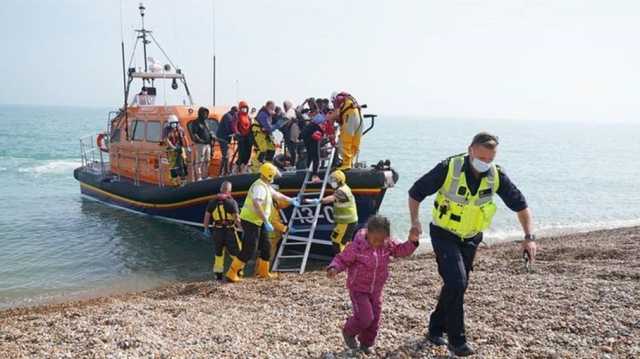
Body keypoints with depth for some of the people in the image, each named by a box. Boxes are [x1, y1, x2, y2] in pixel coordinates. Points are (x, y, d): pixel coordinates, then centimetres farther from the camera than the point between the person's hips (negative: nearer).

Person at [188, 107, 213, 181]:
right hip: (200, 144, -8)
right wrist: (200, 140, -24)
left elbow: (209, 132, 26)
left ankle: (205, 175, 19)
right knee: (199, 161, -7)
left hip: (208, 144, 8)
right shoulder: (195, 123, -7)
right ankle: (198, 177, -5)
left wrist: (212, 136, 7)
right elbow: (194, 134, -15)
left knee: (206, 161, 11)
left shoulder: (205, 122, 18)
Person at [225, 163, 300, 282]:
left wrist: (291, 200, 39)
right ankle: (232, 273, -3)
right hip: (250, 221, -10)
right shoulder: (259, 187, -21)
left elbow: (276, 194, 29)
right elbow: (256, 205, -34)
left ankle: (263, 272, 26)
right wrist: (267, 222, -35)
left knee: (266, 247, 14)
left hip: (258, 222, 10)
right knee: (249, 250, -10)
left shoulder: (266, 186, 11)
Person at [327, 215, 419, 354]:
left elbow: (401, 250, 3)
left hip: (376, 290, 6)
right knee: (365, 318, -15)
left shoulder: (388, 244, -6)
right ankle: (348, 332, 15)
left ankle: (366, 344, 35)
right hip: (358, 289, -5)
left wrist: (412, 242, -14)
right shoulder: (356, 246, -21)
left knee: (374, 319, 11)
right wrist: (334, 268, -33)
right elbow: (341, 259, -14)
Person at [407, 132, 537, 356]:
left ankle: (436, 329, 31)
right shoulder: (449, 168, -22)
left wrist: (529, 237, -9)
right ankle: (457, 340, -1)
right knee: (456, 282, -17)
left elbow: (520, 204, -2)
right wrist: (415, 222, -23)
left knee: (457, 285, 11)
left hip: (471, 238, 5)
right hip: (444, 235, -4)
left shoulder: (496, 175, -12)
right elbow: (416, 192, -13)